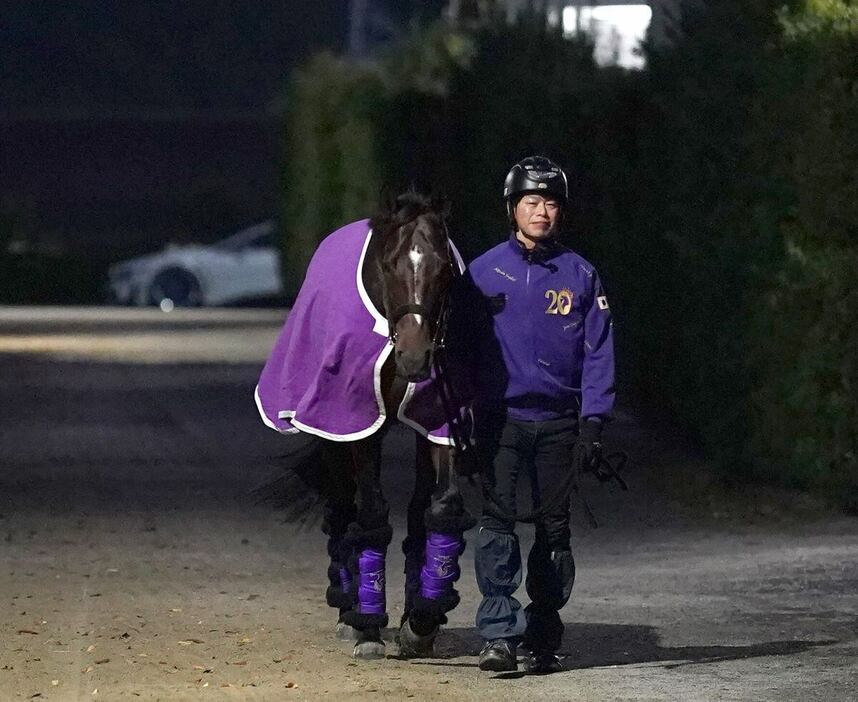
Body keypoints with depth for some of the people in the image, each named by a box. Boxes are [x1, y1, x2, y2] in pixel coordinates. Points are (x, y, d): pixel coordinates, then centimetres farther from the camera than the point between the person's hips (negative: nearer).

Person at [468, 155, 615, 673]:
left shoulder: (580, 275, 5)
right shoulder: (485, 272, 4)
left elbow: (598, 354, 4)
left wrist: (593, 423, -4)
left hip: (559, 421, 1)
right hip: (501, 417, -1)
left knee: (555, 527, 5)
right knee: (498, 521, -11)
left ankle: (544, 636, 14)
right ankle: (500, 634, -14)